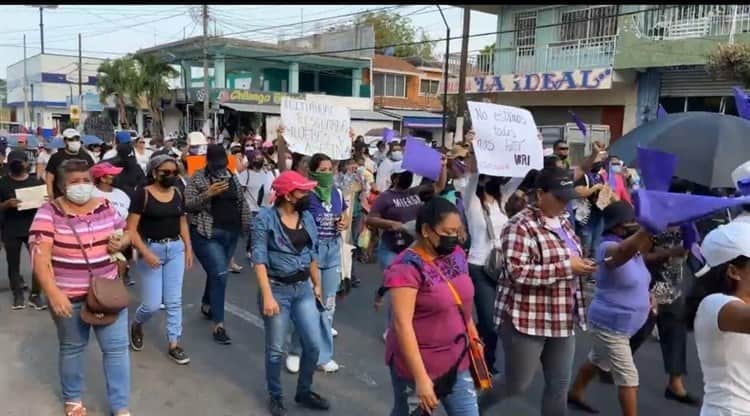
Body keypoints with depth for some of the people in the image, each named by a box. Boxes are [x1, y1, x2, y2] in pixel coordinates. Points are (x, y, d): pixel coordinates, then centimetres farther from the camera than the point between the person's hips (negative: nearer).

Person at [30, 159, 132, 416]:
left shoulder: (105, 206, 1)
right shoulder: (49, 213, -11)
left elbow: (125, 234, 13)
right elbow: (40, 256, -17)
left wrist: (121, 242, -12)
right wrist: (52, 292, -26)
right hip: (69, 297, -3)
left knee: (117, 347, 4)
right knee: (72, 347, 17)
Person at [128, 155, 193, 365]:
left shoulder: (177, 193, 5)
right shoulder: (143, 194, -11)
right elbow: (131, 228, -12)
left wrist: (188, 248, 9)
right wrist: (145, 252, -21)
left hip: (175, 249, 4)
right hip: (151, 249, -4)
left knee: (174, 301, 7)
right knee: (153, 304, -1)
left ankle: (174, 344, 17)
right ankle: (136, 325, 33)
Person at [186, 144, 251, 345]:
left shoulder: (232, 176, 9)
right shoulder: (197, 178, -6)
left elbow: (241, 201, 17)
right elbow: (187, 205, -11)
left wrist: (247, 222, 6)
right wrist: (208, 194, -24)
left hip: (231, 233, 6)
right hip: (207, 234, -5)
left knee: (216, 273, 17)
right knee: (219, 275, -13)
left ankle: (206, 305, 43)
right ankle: (218, 325, -6)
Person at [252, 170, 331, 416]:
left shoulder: (307, 217, 4)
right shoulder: (265, 218, -12)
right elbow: (259, 259, -16)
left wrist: (317, 285, 14)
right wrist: (267, 296, -21)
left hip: (303, 288, 5)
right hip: (277, 289, -5)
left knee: (313, 344, 8)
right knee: (276, 349, 8)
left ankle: (304, 392, 30)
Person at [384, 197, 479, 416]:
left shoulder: (456, 254, 0)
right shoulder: (407, 267, -21)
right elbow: (402, 324, -24)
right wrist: (420, 378, -24)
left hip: (455, 362, 6)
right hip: (415, 362, -6)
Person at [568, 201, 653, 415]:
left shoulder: (636, 250, 5)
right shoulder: (608, 248, -24)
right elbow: (624, 250, -49)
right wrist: (649, 228, -68)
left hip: (620, 324, 9)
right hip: (609, 325, -9)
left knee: (597, 361, 26)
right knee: (628, 377, -3)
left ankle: (575, 394, 46)